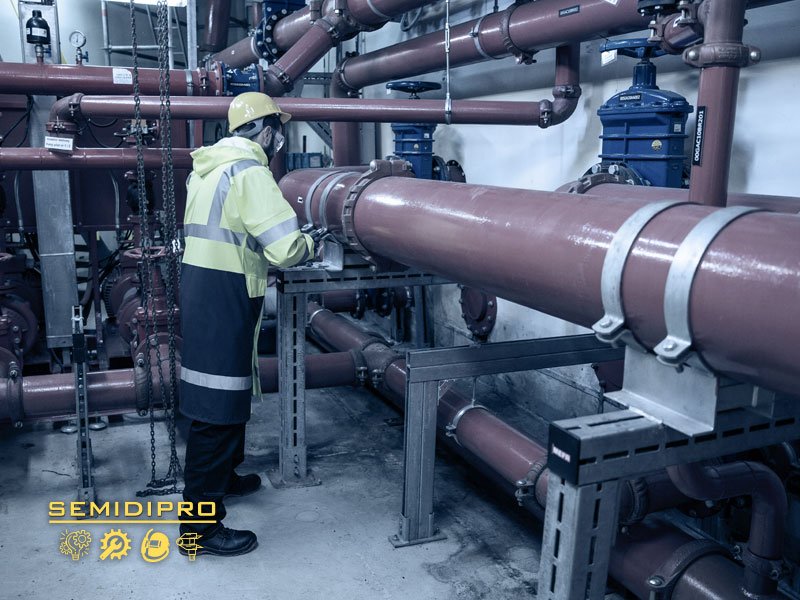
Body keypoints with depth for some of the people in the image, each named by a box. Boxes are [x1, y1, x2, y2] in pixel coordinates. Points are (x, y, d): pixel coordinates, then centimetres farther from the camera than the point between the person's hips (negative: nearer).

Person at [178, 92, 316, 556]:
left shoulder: (210, 166, 15)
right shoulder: (249, 171, -15)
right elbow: (286, 248, -21)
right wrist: (311, 244, 0)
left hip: (201, 290, 10)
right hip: (224, 303, -10)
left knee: (229, 394, 23)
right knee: (217, 408, -4)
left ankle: (223, 477, 41)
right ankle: (201, 527, 5)